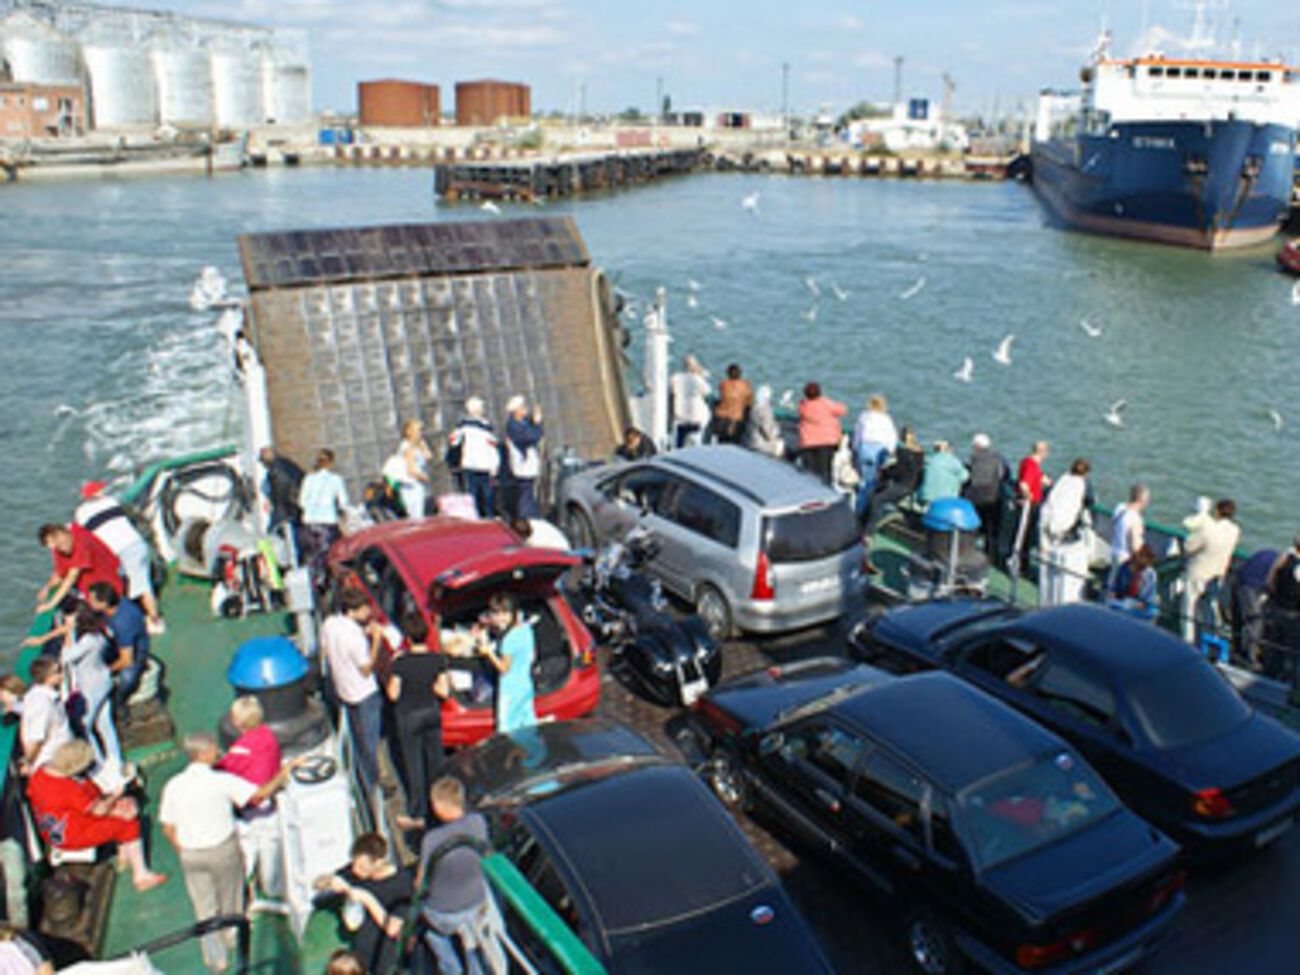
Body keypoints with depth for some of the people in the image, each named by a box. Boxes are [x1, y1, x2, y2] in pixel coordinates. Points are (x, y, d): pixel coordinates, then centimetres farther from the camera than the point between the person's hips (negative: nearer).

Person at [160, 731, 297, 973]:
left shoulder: (173, 786, -6)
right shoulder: (222, 781, -17)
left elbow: (168, 829, -2)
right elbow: (260, 795, -16)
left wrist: (183, 851, 13)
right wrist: (282, 773, -2)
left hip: (190, 855, 3)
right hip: (223, 849, -2)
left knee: (205, 909, 15)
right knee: (229, 902, 21)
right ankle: (232, 939, 40)